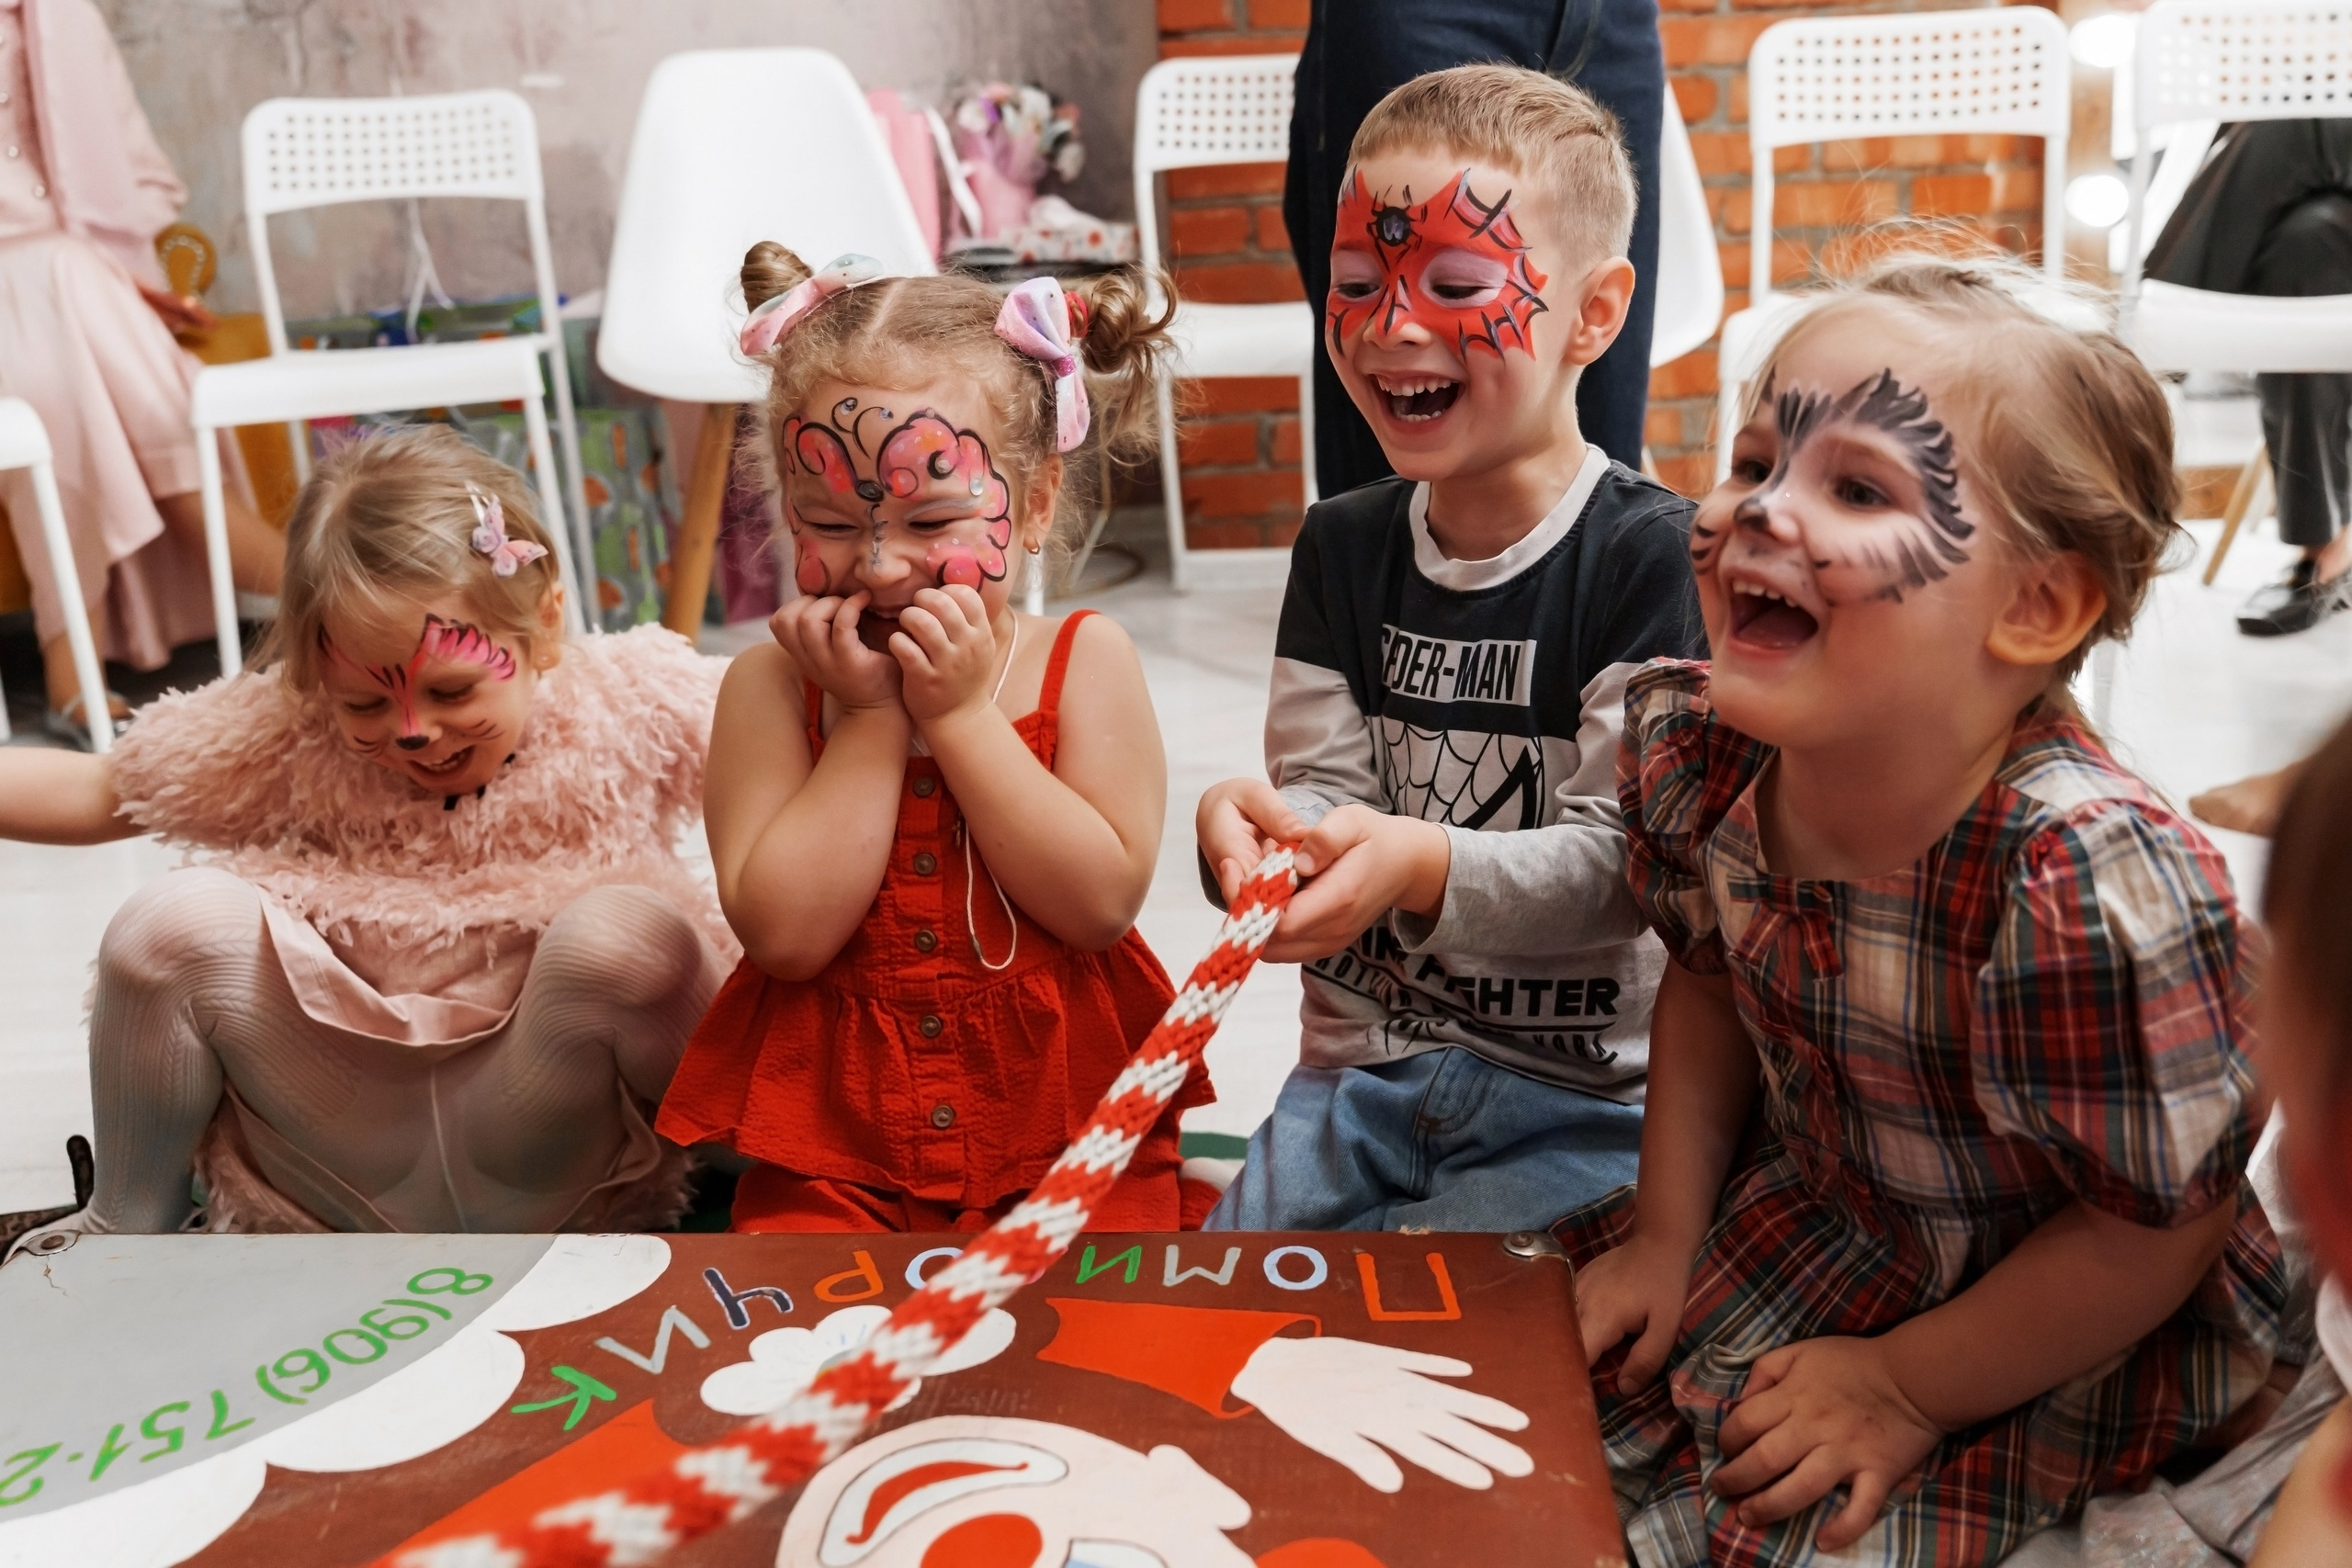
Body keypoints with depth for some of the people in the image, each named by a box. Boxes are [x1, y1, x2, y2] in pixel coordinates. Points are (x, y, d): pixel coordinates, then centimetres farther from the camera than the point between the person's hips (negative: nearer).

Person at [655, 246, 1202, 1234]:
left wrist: (961, 714, -16)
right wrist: (872, 718, -15)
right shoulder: (769, 689, -3)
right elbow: (782, 931, -14)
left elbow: (1104, 901, -14)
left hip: (1069, 1130, 0)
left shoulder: (1083, 659, -3)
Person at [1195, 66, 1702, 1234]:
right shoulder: (1341, 548, 4)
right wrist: (1256, 827, -25)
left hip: (1583, 1095, -4)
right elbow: (1326, 796, 0)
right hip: (1359, 1066, 5)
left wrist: (1424, 865, -36)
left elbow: (1618, 860, -18)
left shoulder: (1650, 555, -13)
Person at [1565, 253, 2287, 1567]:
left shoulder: (2091, 885, -37)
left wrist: (1908, 1390, -14)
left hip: (2047, 1349, -5)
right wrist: (1666, 1234, 2)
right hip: (1796, 1215, 6)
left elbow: (2163, 1225, -22)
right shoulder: (1694, 755, -17)